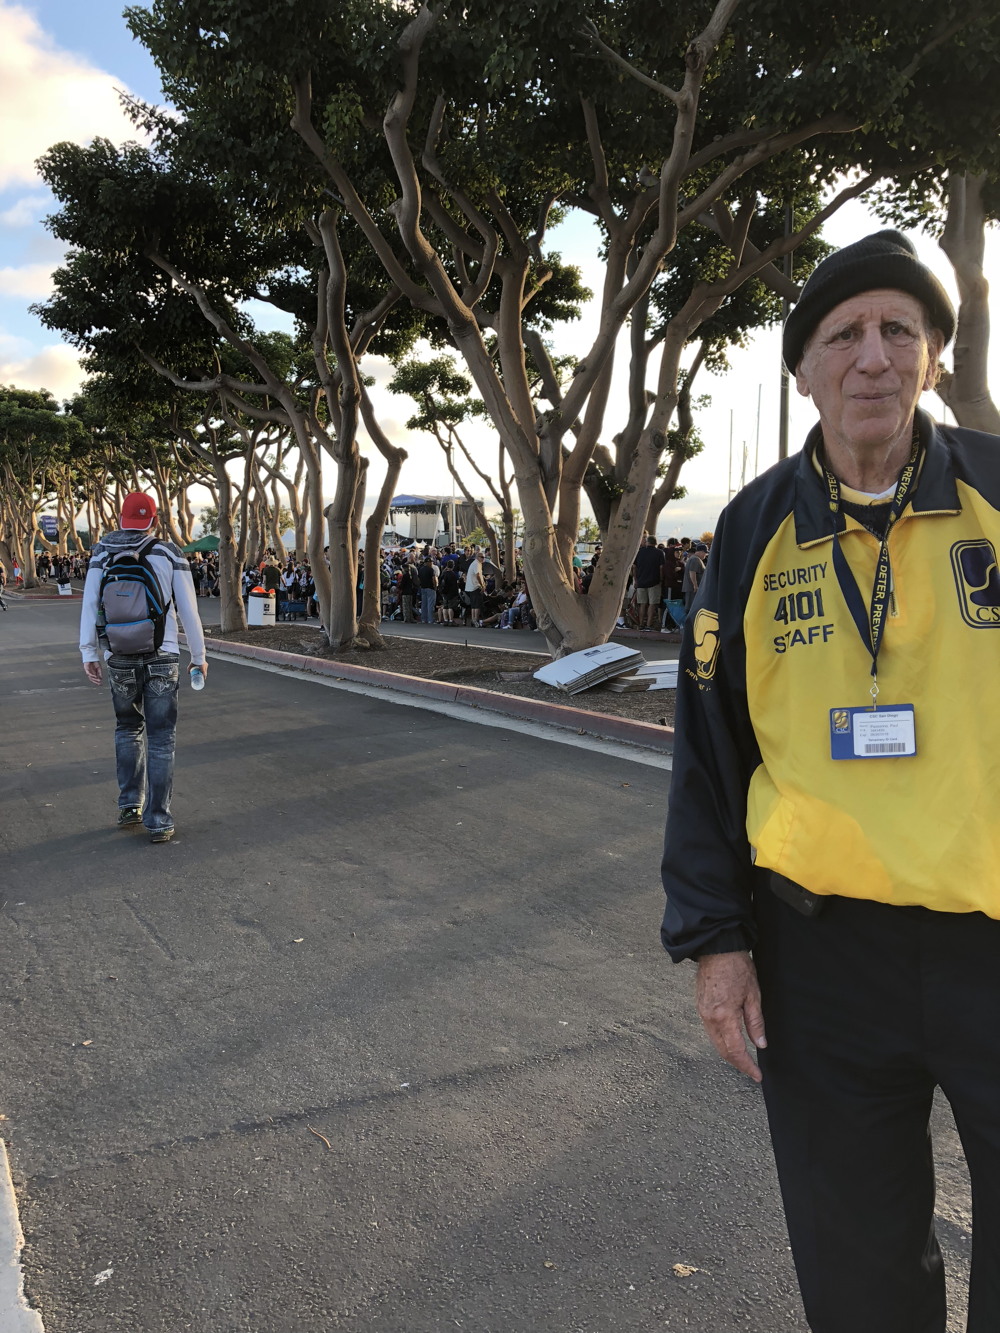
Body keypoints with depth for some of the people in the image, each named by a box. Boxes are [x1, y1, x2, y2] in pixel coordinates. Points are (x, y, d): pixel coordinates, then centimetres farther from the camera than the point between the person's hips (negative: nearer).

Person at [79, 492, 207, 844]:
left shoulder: (102, 553, 3)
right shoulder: (169, 552, -1)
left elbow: (90, 603, 0)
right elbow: (188, 609, 0)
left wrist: (89, 653, 5)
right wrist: (199, 655, 9)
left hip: (120, 658, 2)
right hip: (161, 657, -2)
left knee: (128, 729, 22)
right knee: (161, 739, 4)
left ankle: (129, 805, 21)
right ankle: (158, 821, 4)